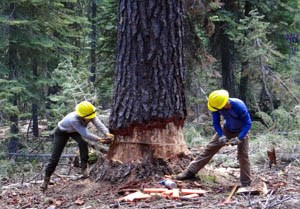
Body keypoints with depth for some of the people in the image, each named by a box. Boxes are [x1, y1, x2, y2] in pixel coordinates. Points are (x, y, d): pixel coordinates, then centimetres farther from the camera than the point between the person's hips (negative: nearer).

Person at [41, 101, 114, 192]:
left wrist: (107, 133, -60)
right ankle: (46, 179, 8)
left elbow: (99, 124, -40)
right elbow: (85, 134, -47)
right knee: (55, 157, -6)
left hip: (74, 131, 4)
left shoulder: (90, 115, -31)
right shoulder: (73, 119, -46)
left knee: (83, 143, -27)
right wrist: (100, 140, -52)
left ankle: (84, 167, -9)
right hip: (62, 132, -4)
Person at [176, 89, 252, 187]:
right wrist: (221, 136, -29)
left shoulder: (239, 106, -39)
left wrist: (239, 139, -39)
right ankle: (190, 171, 7)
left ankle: (246, 184, 1)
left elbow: (248, 123, -30)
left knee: (243, 155, -13)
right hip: (226, 129, 4)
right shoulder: (216, 107, -27)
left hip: (241, 131, -4)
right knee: (209, 148, 2)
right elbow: (216, 123, -13)